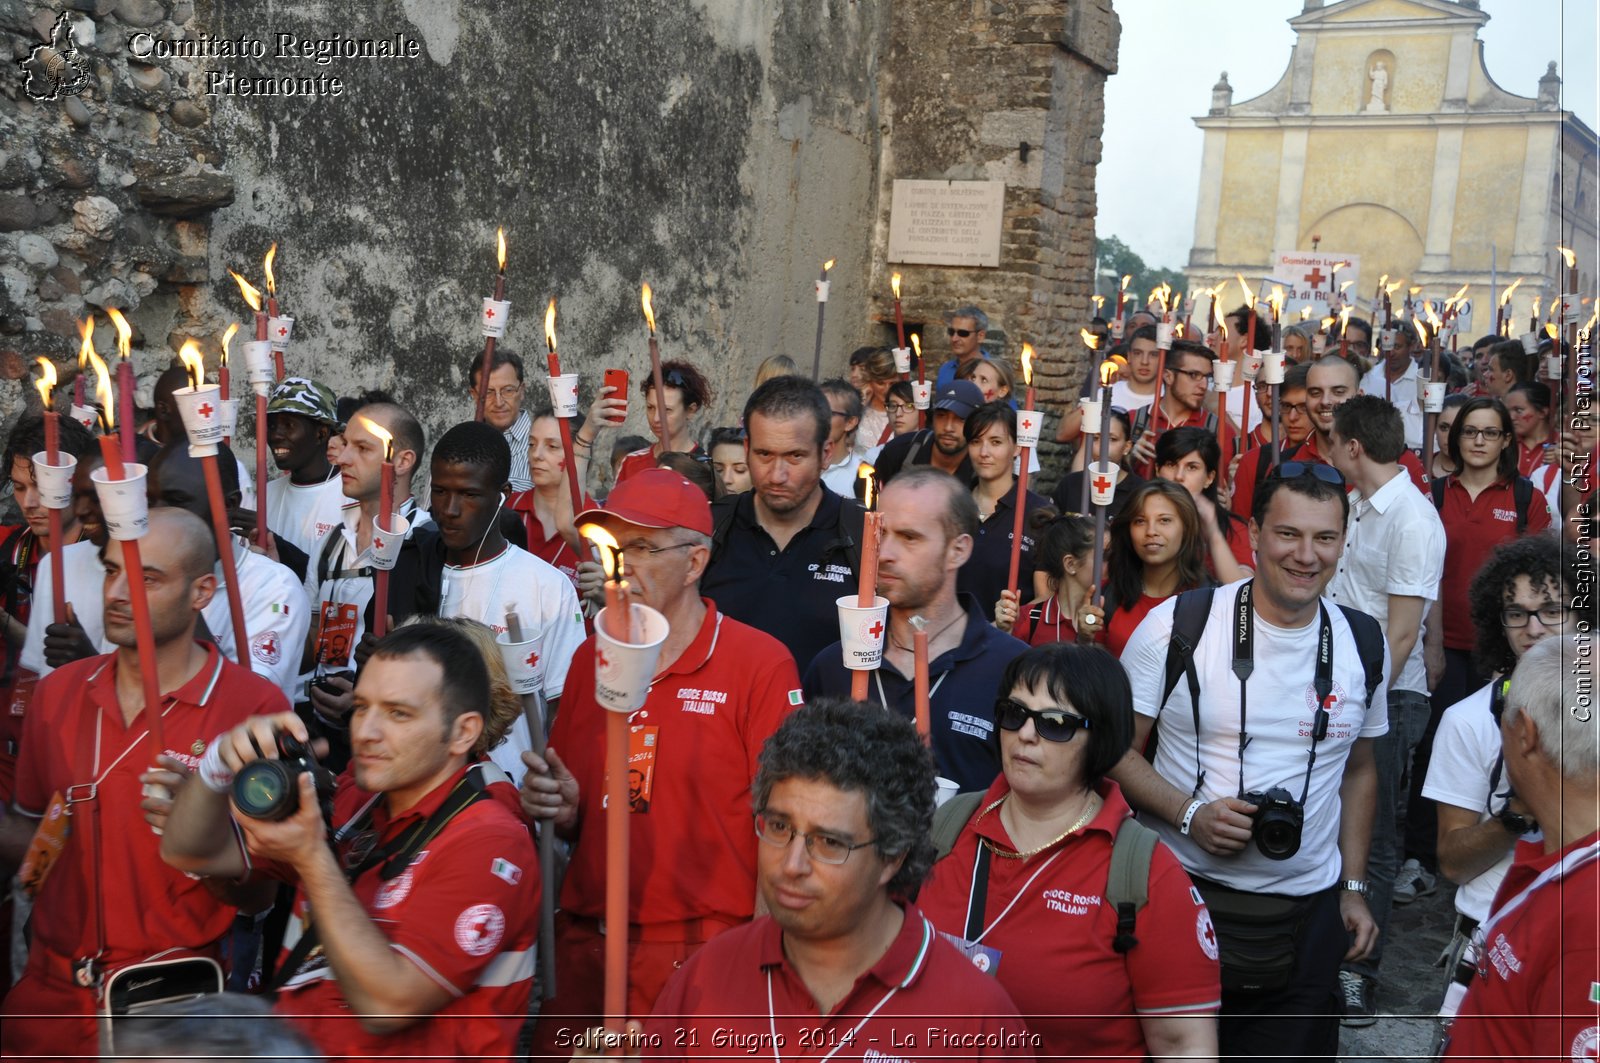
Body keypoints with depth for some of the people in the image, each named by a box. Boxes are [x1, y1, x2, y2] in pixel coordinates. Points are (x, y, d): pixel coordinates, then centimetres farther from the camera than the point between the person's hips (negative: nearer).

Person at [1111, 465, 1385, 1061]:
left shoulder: (1362, 645, 4)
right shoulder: (1178, 624, -10)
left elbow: (1358, 771, 15)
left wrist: (1354, 887, 11)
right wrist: (1189, 813, -19)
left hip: (1308, 917, 3)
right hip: (1182, 897, -3)